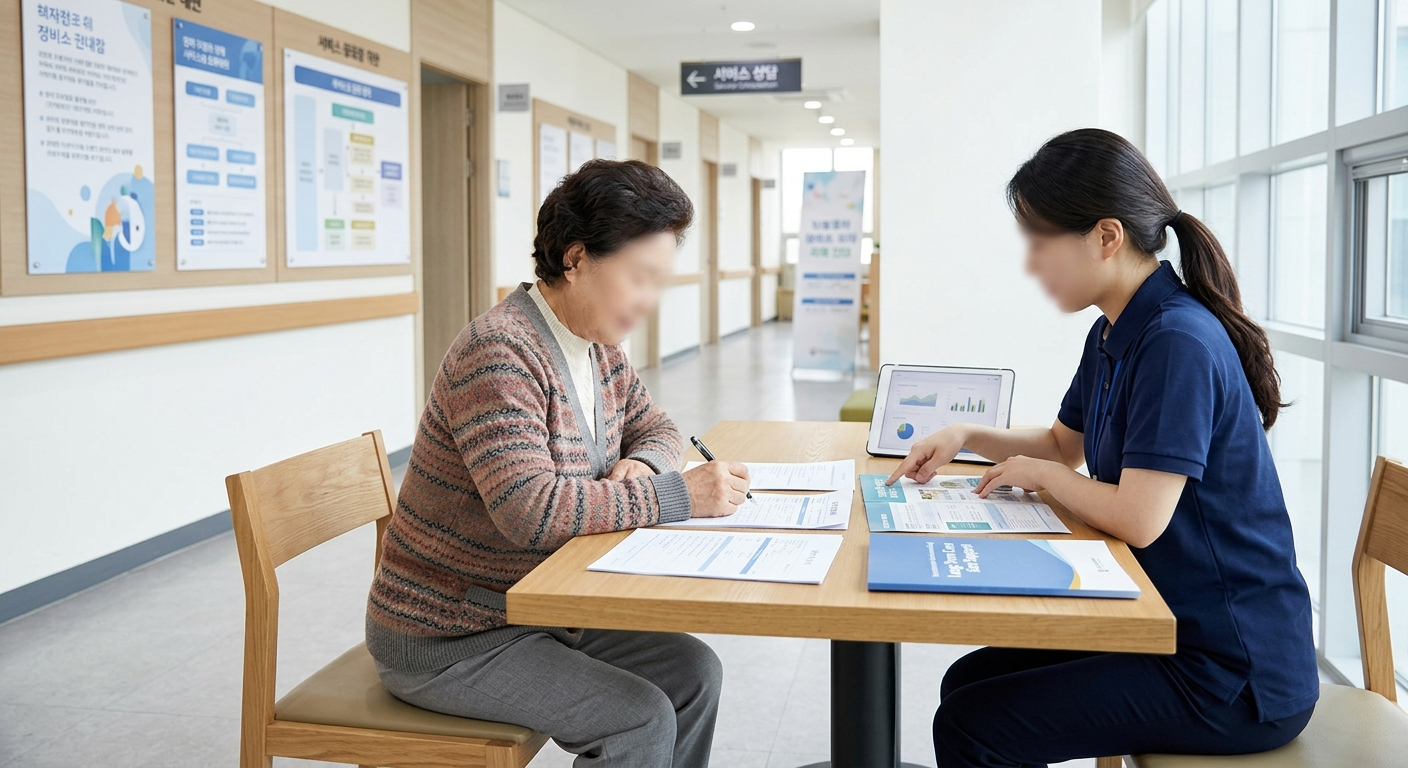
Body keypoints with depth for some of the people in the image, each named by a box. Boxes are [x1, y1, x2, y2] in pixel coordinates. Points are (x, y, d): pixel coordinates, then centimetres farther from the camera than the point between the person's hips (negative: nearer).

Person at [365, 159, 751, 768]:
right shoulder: (498, 352, -25)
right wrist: (677, 495, -28)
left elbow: (656, 428, 17)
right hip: (443, 641, -8)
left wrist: (639, 464, -8)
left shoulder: (599, 348, 3)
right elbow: (531, 510, -33)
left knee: (692, 673, 2)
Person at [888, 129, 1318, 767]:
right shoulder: (1112, 336, 7)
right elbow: (1063, 445, 24)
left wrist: (1038, 474, -9)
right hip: (1167, 626, 9)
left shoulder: (1178, 344, -23)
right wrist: (967, 436, 8)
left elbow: (1137, 518, -27)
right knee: (966, 683, 8)